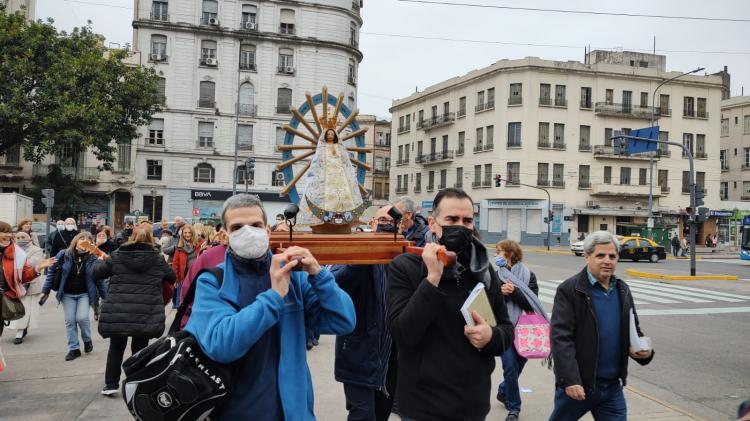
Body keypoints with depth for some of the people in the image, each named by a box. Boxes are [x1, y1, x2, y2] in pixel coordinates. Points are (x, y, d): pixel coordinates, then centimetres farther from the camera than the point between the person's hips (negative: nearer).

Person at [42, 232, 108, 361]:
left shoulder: (93, 259, -7)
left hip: (84, 294, -1)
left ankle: (87, 340, 12)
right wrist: (46, 290, 1)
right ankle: (74, 348, 15)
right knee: (70, 321, 2)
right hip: (67, 294, 1)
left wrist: (105, 296, 3)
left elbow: (99, 280, 1)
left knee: (82, 318, -16)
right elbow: (52, 271, 1)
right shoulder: (64, 255, -8)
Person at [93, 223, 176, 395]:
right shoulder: (157, 258, 2)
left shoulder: (117, 255, 2)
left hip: (117, 311, 1)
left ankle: (111, 384, 22)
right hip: (146, 314, -1)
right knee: (140, 348, 11)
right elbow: (172, 278, 15)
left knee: (116, 346, 19)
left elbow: (97, 272, 11)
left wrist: (100, 261, 32)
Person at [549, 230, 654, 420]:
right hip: (577, 384, -4)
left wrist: (644, 351, -3)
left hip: (613, 385, 5)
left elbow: (633, 330, 18)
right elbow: (560, 338, -17)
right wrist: (570, 380, -24)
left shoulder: (623, 290, 8)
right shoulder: (569, 290, -12)